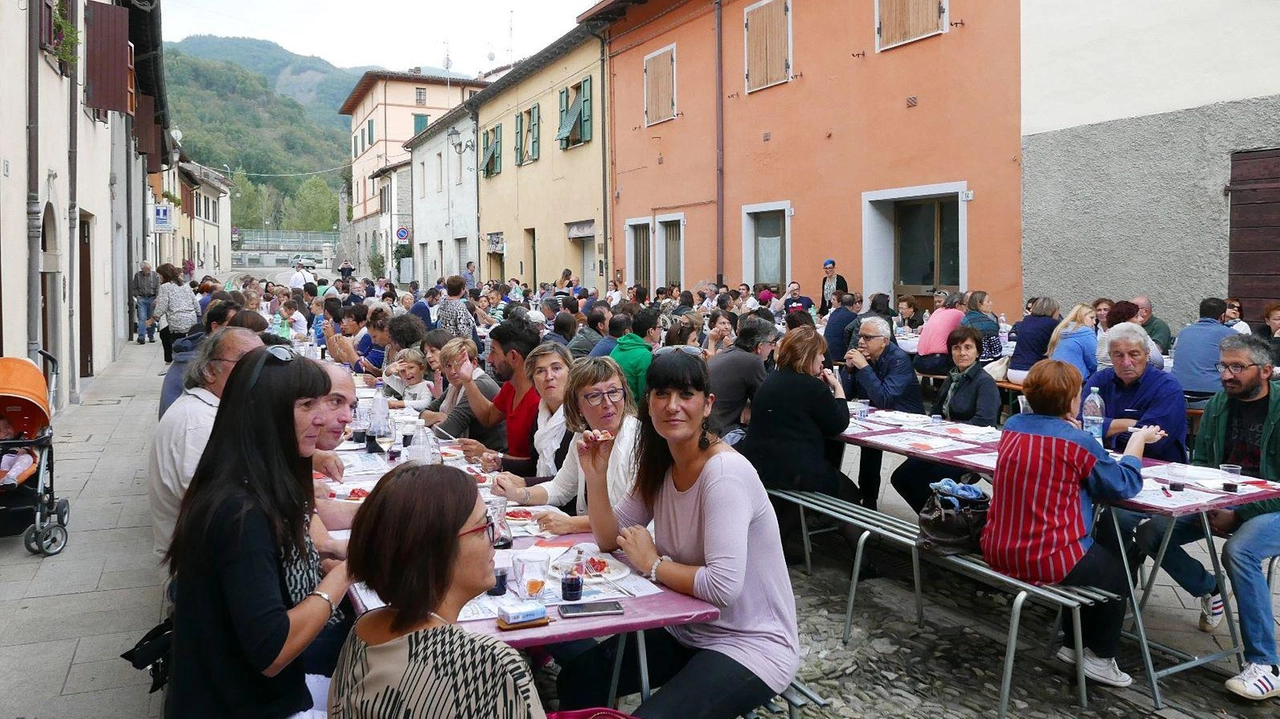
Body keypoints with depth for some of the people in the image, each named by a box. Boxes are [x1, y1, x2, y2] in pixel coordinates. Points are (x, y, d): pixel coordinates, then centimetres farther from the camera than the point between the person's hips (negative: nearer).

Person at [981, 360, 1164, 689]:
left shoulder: (1012, 425, 3)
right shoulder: (1078, 442, -17)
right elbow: (1124, 486, -4)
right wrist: (1139, 440, 9)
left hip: (998, 552, 7)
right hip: (1047, 562, -7)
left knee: (1094, 557, 33)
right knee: (1117, 570, 23)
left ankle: (1074, 645, 42)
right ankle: (1100, 656, 32)